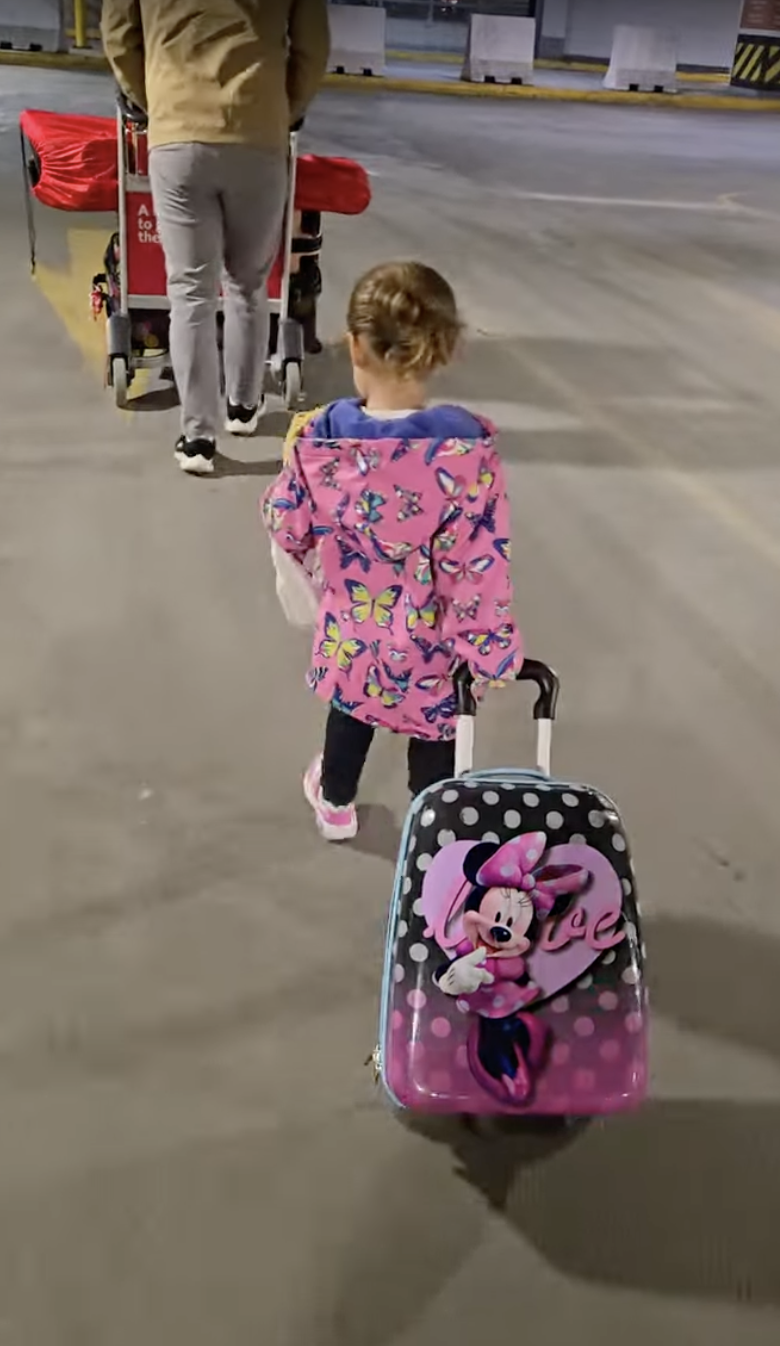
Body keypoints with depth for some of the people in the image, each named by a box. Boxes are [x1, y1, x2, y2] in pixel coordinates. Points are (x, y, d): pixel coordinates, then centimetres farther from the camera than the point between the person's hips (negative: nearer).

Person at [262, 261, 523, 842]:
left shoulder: (321, 440, -19)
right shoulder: (469, 446, -27)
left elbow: (287, 528, -3)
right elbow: (480, 564, -23)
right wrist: (488, 649, -9)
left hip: (353, 633, 3)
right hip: (431, 645, -3)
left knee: (350, 709, 32)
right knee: (434, 746, 20)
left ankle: (335, 803, 58)